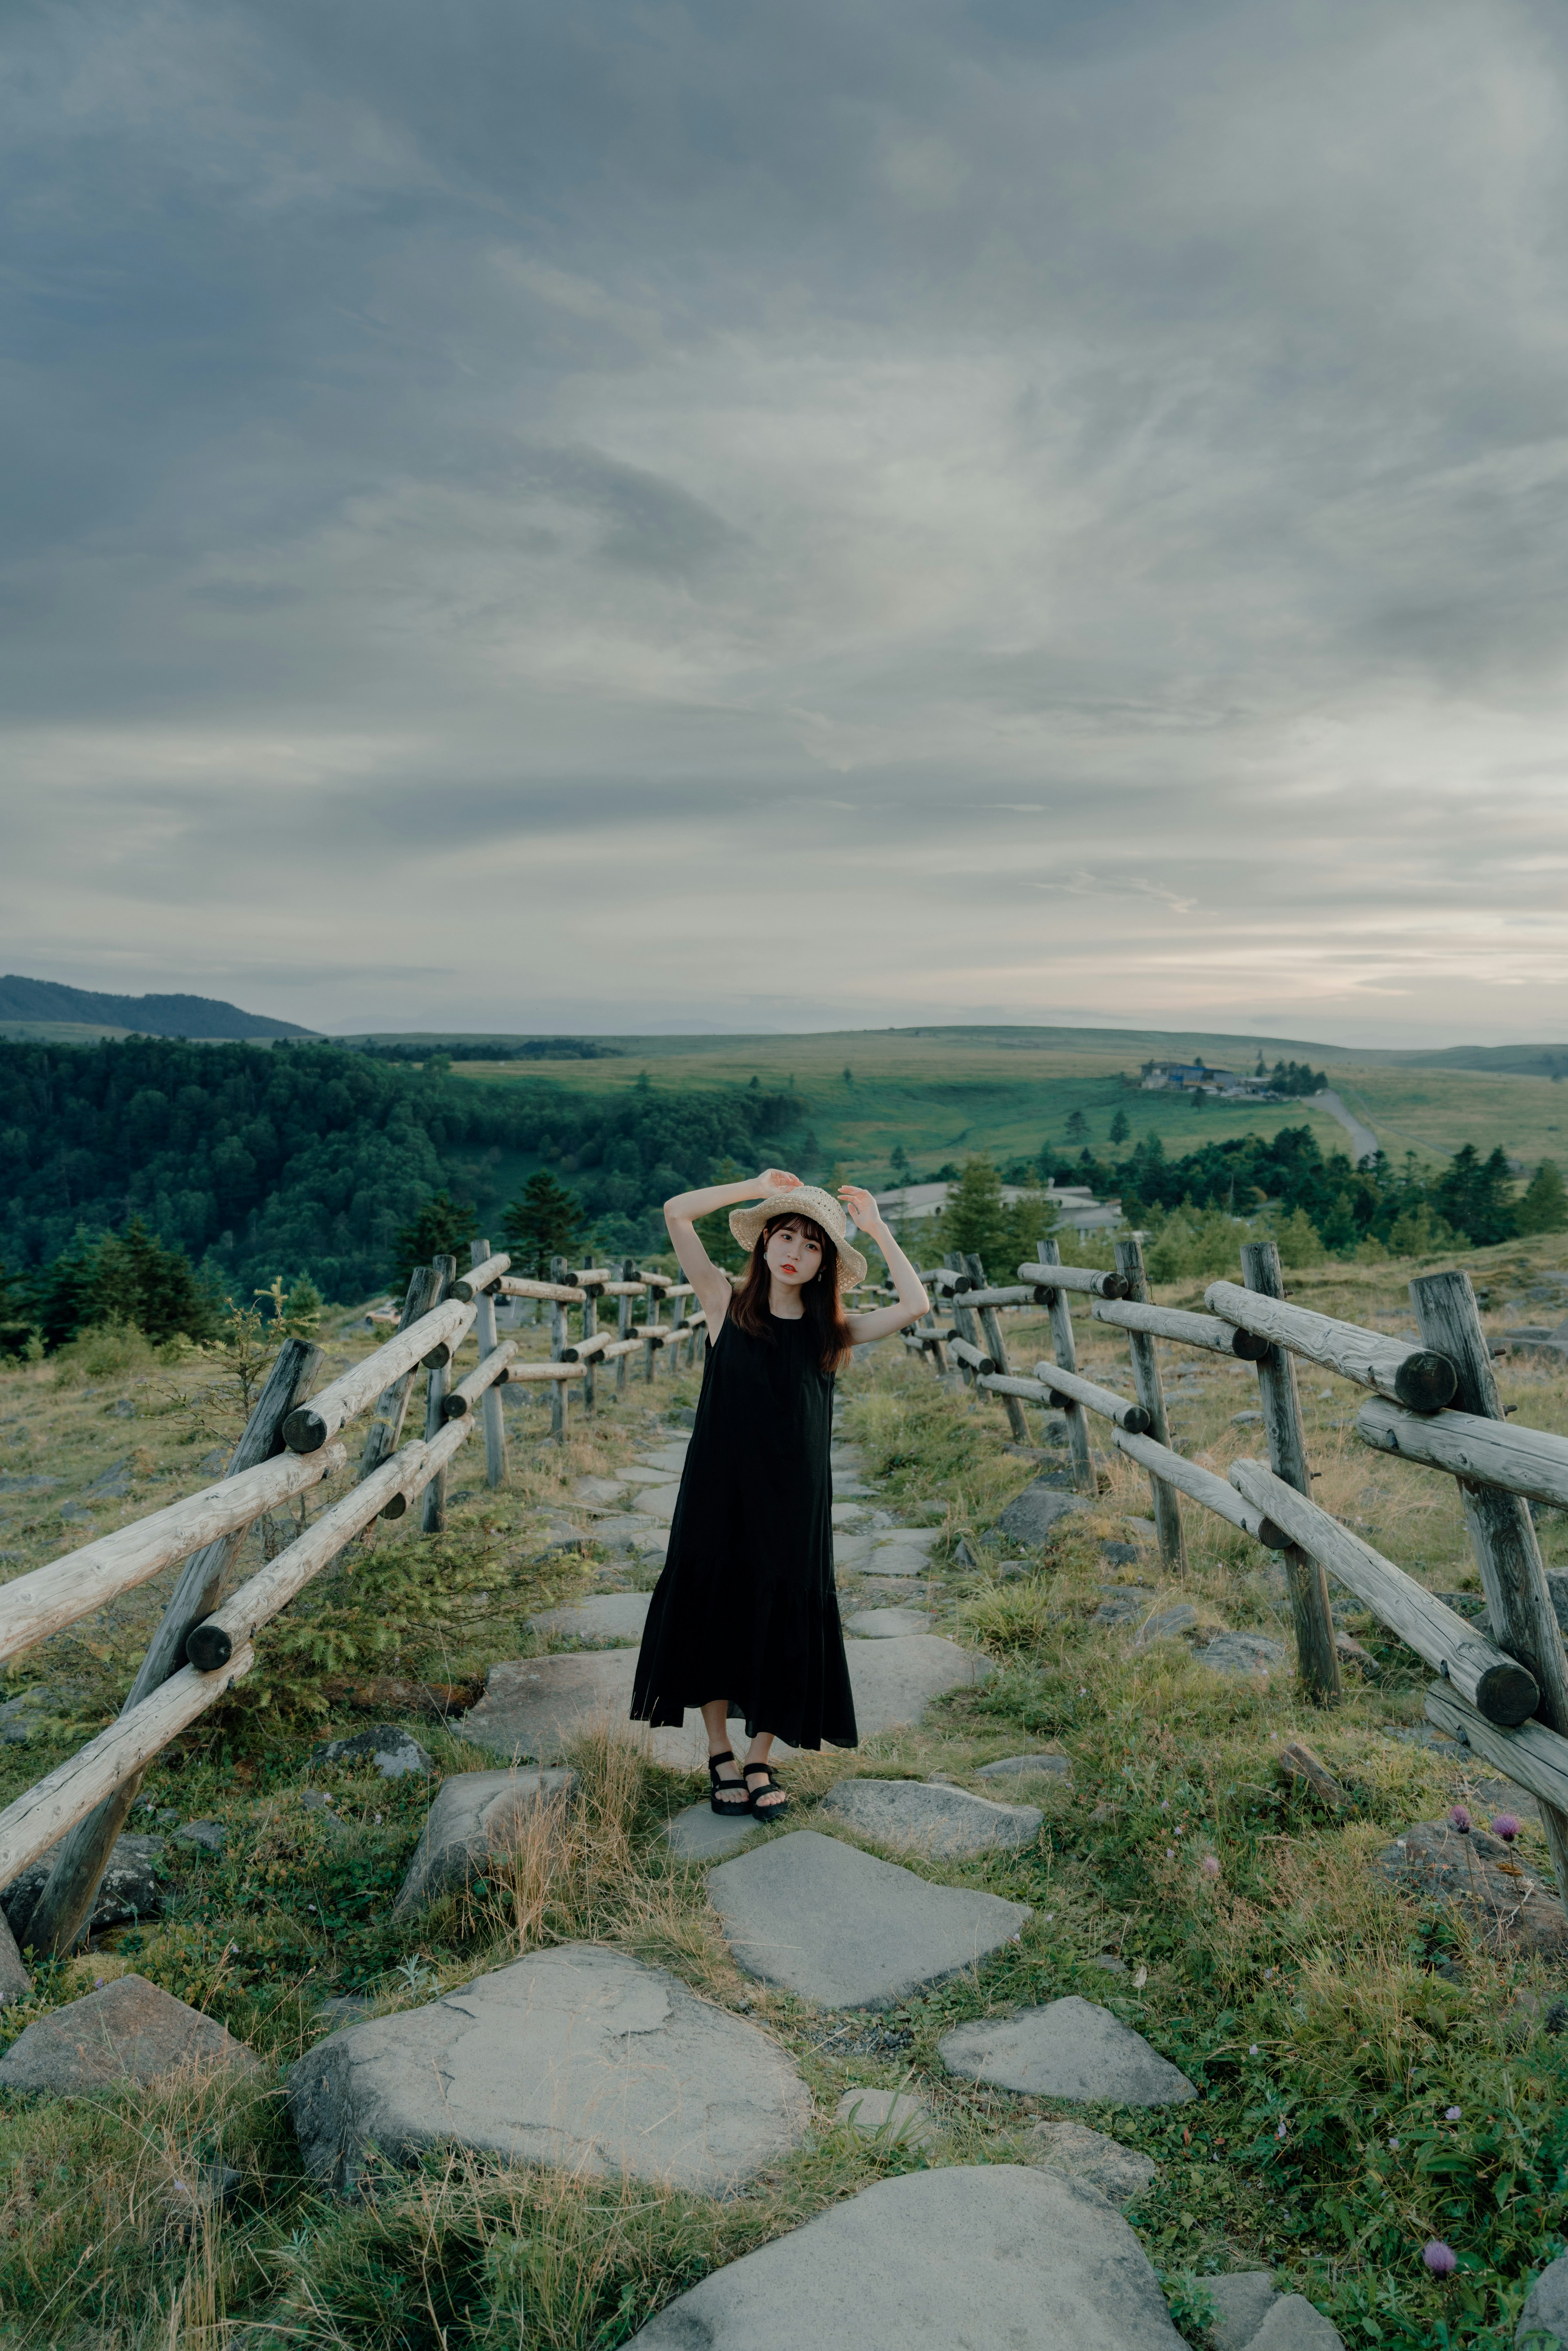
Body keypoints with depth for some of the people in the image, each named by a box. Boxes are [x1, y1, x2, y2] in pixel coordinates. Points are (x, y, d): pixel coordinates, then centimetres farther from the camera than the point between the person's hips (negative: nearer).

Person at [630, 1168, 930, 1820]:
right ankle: (719, 1754, 27)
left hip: (794, 1504, 2)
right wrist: (758, 1187, -5)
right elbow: (676, 1213, -10)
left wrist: (877, 1228, -1)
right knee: (714, 1616, 8)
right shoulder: (728, 1307, -2)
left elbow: (915, 1305, -6)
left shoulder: (831, 1333, 3)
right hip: (719, 1497, -1)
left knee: (784, 1626, 8)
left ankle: (759, 1762, 26)